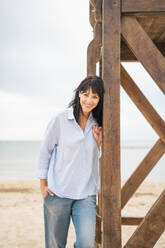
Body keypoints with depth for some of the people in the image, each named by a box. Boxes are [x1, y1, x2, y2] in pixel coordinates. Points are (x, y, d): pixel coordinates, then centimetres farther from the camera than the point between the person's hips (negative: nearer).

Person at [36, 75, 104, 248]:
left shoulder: (97, 125, 7)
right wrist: (43, 185, 0)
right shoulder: (60, 119, -4)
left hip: (86, 194, 2)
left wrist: (99, 141, -4)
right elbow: (45, 151, 2)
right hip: (58, 192, -2)